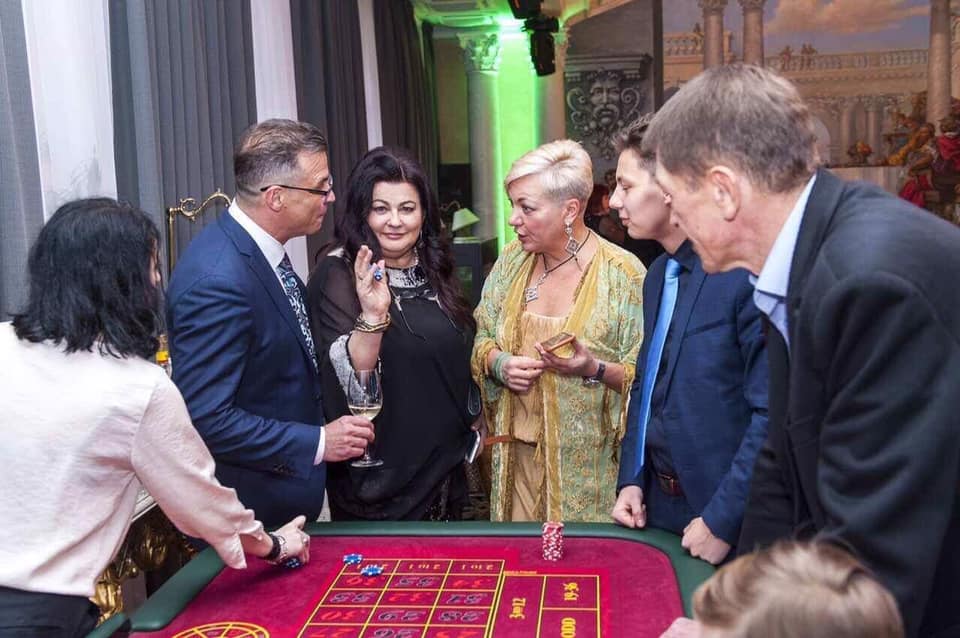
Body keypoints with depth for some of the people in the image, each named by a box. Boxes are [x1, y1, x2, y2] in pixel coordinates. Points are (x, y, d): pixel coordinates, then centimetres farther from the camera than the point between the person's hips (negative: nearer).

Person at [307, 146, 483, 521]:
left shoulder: (433, 268, 4)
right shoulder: (339, 275, -15)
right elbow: (349, 376, -23)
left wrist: (473, 418, 17)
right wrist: (372, 314, -37)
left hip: (445, 462, 6)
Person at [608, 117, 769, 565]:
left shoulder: (748, 274, -20)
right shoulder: (657, 275, 7)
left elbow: (772, 413, -23)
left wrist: (723, 522, -19)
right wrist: (631, 480, 7)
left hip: (726, 527, -7)